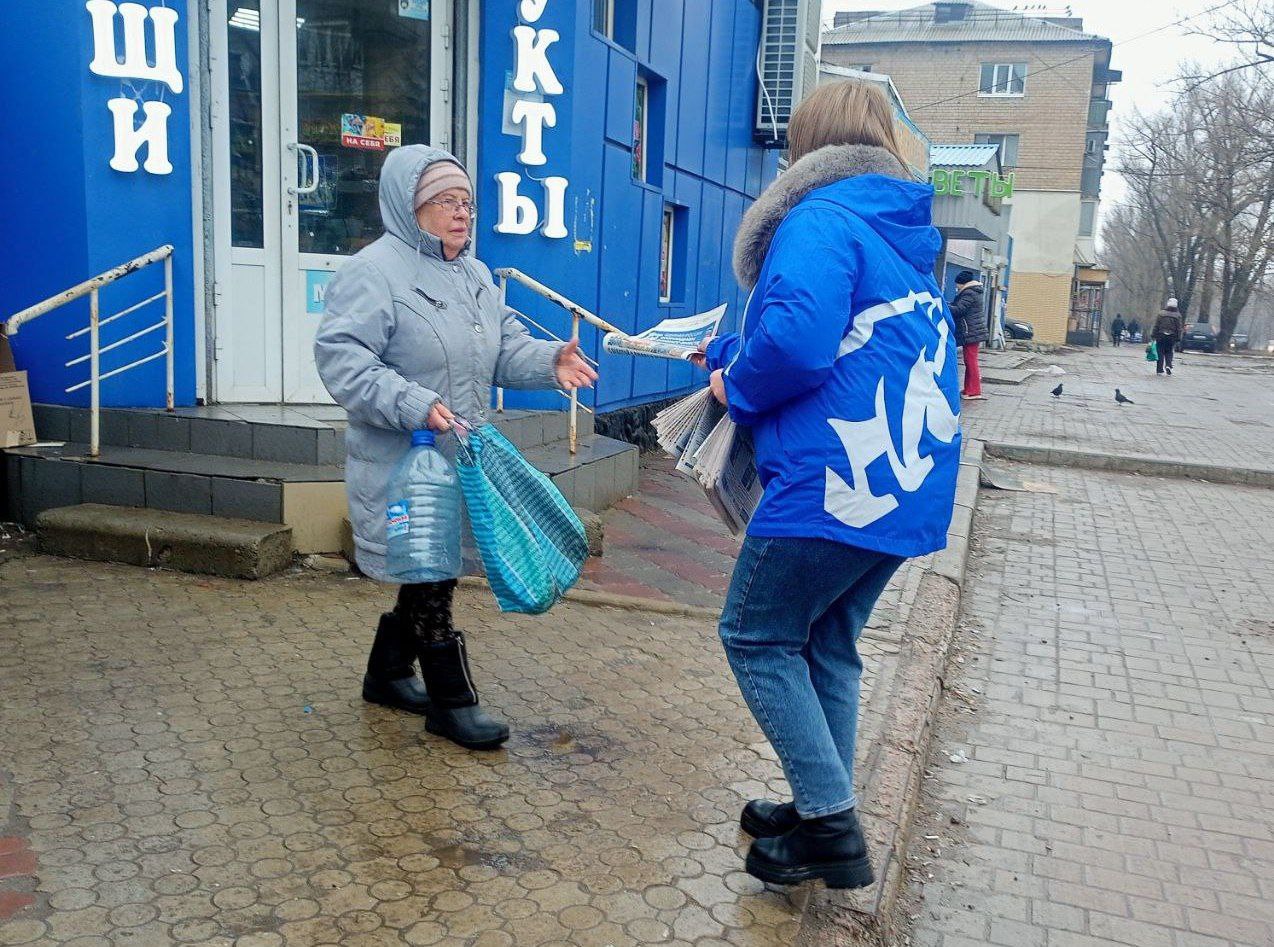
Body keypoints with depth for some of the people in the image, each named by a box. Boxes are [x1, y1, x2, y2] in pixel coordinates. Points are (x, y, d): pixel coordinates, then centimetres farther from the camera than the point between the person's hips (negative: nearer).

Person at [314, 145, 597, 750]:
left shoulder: (474, 275, 14)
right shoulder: (374, 271, -13)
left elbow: (506, 348, 13)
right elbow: (341, 358, -20)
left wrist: (549, 361, -7)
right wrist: (410, 404, -30)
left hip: (458, 461, 9)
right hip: (402, 463, -8)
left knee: (431, 572, 17)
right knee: (428, 575, -1)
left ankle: (387, 672, 36)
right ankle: (452, 701, 11)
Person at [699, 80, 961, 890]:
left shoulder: (820, 221, -10)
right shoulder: (906, 234, 20)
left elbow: (796, 341, -26)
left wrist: (737, 387, -4)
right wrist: (728, 353, 27)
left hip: (842, 480, -9)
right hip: (910, 483, 9)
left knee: (757, 637, 4)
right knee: (829, 643, 18)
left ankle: (831, 826, 6)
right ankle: (826, 810, 29)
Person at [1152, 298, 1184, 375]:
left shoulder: (1161, 314, -1)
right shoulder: (1177, 315, 0)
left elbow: (1156, 326, -1)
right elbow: (1179, 328, 0)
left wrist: (1153, 335, 3)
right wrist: (1178, 338, 4)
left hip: (1161, 336, 0)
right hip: (1172, 337, 0)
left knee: (1160, 353, 4)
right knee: (1169, 353, 11)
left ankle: (1159, 370, 3)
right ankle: (1168, 365, -13)